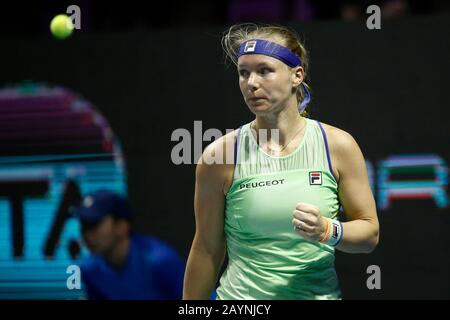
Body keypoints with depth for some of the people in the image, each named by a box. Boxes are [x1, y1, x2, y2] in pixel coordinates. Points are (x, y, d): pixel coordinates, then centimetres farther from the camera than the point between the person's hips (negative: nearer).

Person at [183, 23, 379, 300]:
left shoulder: (338, 146, -5)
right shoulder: (220, 155, -8)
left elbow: (369, 234, 0)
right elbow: (207, 250, -2)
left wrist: (327, 231, -18)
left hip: (319, 293, 1)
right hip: (240, 296, -1)